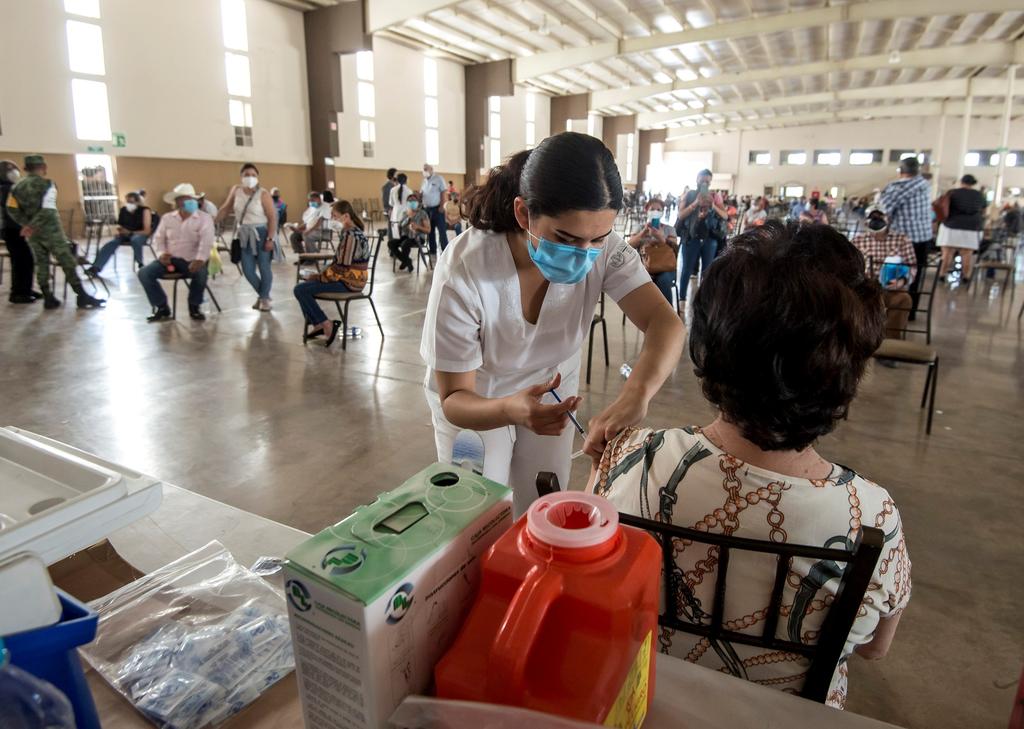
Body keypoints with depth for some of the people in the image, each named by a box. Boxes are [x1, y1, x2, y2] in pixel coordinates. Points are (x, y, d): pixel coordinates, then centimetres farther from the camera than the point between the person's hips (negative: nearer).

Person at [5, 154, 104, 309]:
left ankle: (48, 299, 11)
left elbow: (11, 209, 3)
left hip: (31, 231, 6)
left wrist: (27, 223, 2)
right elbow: (47, 210, -20)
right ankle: (82, 297, -5)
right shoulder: (46, 184, -8)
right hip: (49, 229, -6)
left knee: (41, 264, 11)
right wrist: (32, 225, -15)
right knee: (67, 262, -4)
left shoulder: (17, 186, 10)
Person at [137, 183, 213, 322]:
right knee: (144, 273, -17)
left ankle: (195, 306, -8)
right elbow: (158, 238, 12)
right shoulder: (167, 218, 12)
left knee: (201, 273, -37)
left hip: (192, 260, -4)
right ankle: (162, 308, 1)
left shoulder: (205, 217, -1)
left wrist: (200, 259, -33)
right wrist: (161, 253, -11)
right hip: (170, 259, 4)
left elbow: (206, 241, -15)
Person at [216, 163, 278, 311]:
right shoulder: (236, 190, 4)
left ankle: (265, 298, 16)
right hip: (245, 235, 5)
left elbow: (272, 217, -13)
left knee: (264, 267, -1)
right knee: (247, 270, 4)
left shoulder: (263, 194, -11)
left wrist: (270, 239, -18)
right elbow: (226, 208, 15)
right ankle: (261, 294, 26)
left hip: (261, 234, -5)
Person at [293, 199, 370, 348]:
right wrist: (321, 274, 6)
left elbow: (341, 267, -24)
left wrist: (319, 277, -13)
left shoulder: (350, 236, -20)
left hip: (348, 283, -11)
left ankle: (326, 325, -9)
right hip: (347, 278, 11)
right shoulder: (350, 232, 13)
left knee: (300, 289, -13)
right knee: (305, 284, 18)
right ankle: (317, 325, 17)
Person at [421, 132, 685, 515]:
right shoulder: (463, 273, -35)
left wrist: (634, 395, -53)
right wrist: (511, 409, -50)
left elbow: (665, 323, -33)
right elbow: (454, 399, -29)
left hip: (552, 390, 3)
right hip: (472, 403, -3)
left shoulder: (604, 248, -25)